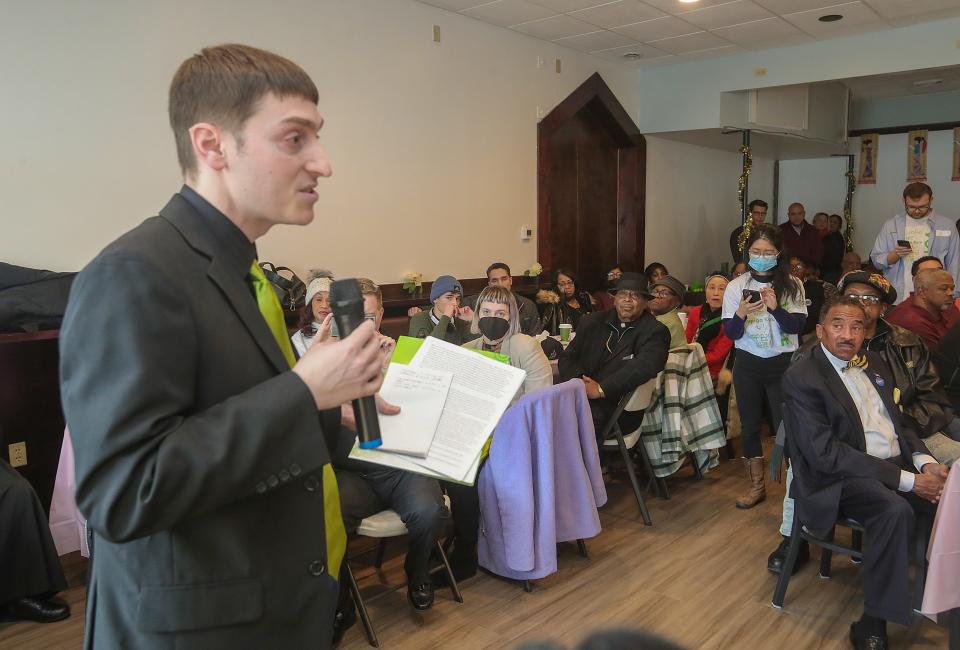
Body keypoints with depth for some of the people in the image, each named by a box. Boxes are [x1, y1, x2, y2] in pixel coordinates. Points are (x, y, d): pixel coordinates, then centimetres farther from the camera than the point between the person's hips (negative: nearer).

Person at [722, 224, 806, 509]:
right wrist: (741, 314, -23)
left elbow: (796, 326, -6)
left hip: (783, 364, -2)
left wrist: (775, 307, -23)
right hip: (748, 364, 2)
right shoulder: (736, 286, -1)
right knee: (750, 424, 10)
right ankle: (757, 485, 24)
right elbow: (730, 333, -3)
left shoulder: (792, 285, -3)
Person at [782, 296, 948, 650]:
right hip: (839, 476, -7)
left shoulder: (874, 363, 13)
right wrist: (907, 481, -19)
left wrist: (925, 462, -3)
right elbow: (826, 453, -17)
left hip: (898, 463, 7)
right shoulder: (801, 378, -11)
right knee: (895, 510, -32)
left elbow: (897, 420, 19)